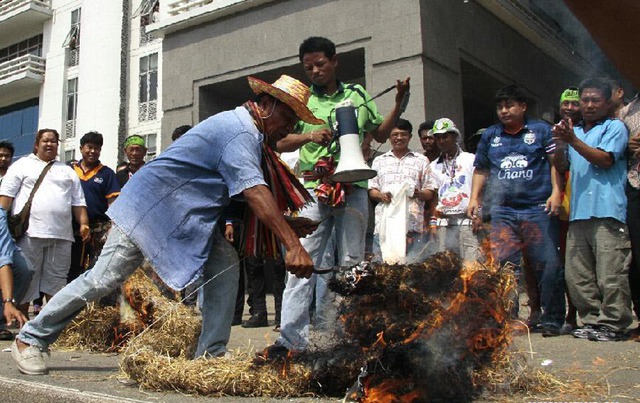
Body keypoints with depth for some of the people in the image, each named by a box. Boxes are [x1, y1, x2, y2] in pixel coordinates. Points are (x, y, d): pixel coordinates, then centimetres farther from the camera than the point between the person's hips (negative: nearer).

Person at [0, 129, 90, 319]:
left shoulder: (68, 171, 23)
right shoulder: (22, 165, 11)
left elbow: (78, 202, 18)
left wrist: (83, 223, 5)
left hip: (61, 236, 3)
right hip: (29, 233, -3)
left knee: (56, 280, 4)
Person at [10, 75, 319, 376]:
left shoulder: (247, 132, 9)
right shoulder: (240, 132, -23)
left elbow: (248, 197, 13)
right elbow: (255, 192, -37)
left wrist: (286, 224, 2)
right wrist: (293, 245, -43)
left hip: (188, 217, 10)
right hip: (147, 207, -10)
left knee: (225, 262, -8)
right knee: (102, 279, -6)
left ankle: (212, 353, -5)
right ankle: (30, 340, 13)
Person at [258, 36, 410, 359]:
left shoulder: (357, 94, 15)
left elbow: (380, 134, 22)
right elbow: (281, 143, 6)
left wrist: (399, 103, 11)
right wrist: (308, 136, -12)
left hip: (353, 189, 2)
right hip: (314, 188, -2)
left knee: (351, 263, 5)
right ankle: (291, 338, -8)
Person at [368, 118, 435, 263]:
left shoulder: (421, 160, 14)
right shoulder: (379, 161, 19)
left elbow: (430, 193, 11)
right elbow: (371, 190, 15)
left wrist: (418, 194, -11)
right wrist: (381, 196, -6)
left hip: (412, 222, -1)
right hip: (385, 221, 1)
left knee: (411, 263, -7)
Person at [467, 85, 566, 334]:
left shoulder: (541, 130, 11)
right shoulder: (490, 136, 19)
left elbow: (556, 162, 4)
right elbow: (481, 170, 22)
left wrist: (556, 193, -9)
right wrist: (474, 198, 11)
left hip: (538, 209, -2)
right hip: (502, 212, 3)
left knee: (547, 265, -2)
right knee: (503, 266, -3)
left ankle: (552, 319, 9)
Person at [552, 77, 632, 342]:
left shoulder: (614, 127, 6)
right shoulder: (574, 131, 23)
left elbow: (605, 160, -9)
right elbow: (560, 167, 16)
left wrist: (573, 141, -13)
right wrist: (561, 145, -3)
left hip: (607, 212, -6)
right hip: (578, 212, 6)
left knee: (610, 274, -7)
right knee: (576, 275, 5)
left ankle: (613, 324, 2)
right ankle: (592, 321, 15)